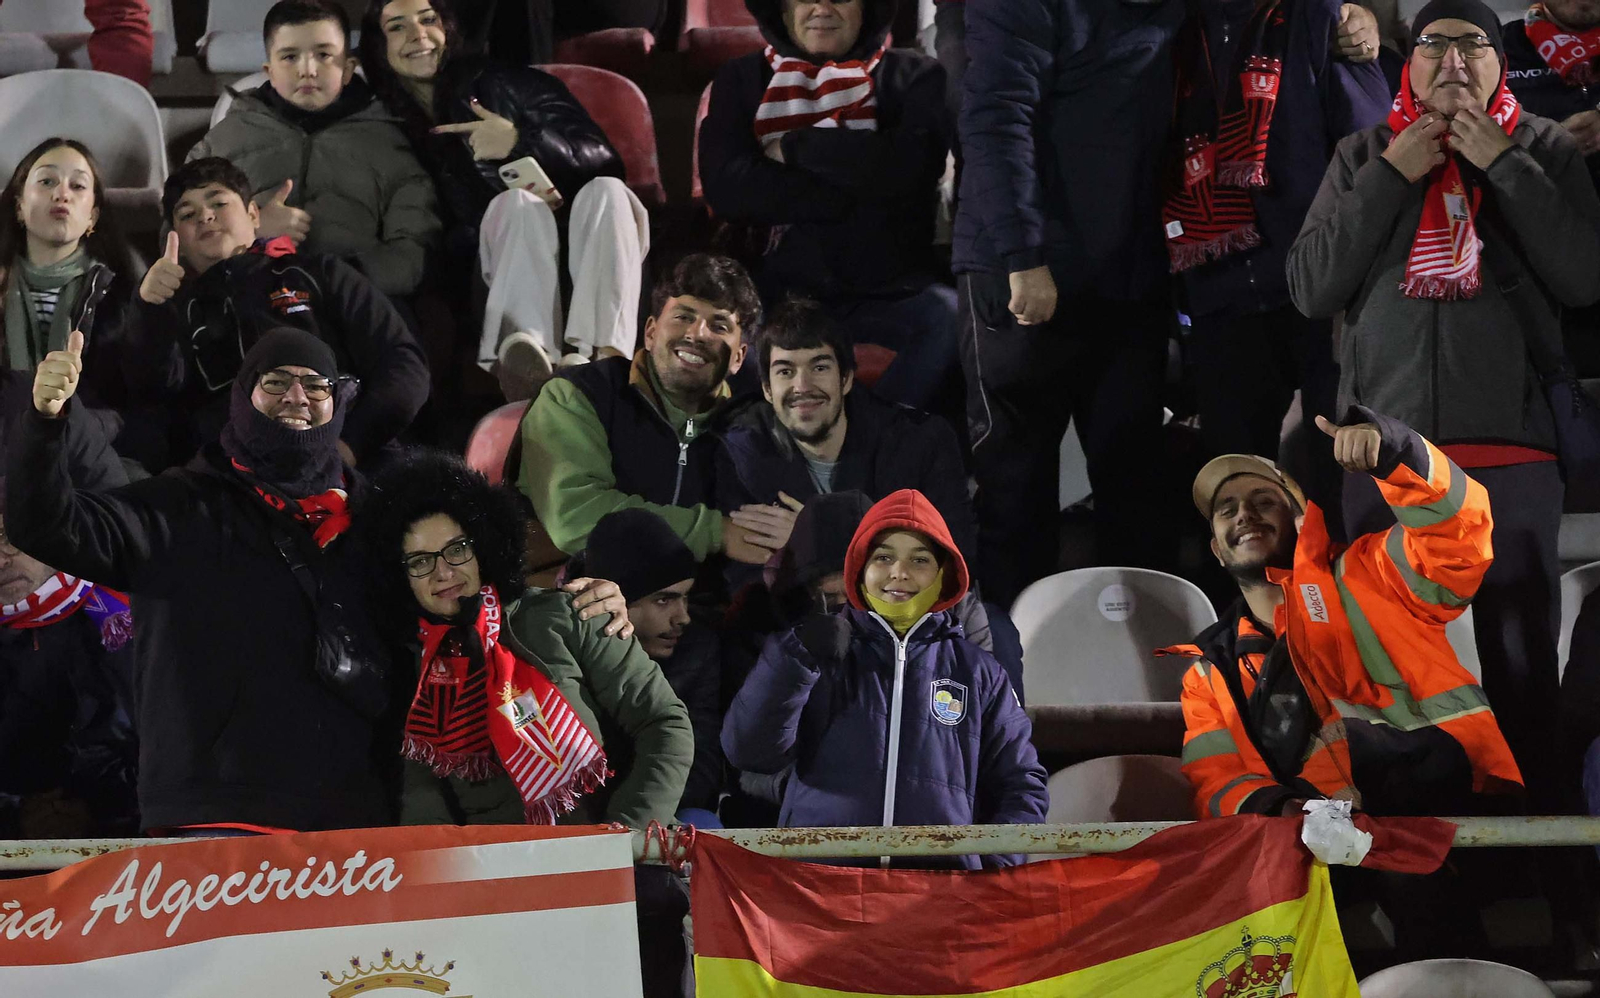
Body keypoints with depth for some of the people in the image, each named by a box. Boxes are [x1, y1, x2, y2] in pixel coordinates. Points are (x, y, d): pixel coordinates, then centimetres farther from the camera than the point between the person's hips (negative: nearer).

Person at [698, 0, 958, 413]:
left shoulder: (914, 77, 9)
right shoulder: (742, 80, 12)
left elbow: (914, 164, -12)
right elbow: (726, 187, -5)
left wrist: (796, 146, -7)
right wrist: (855, 197, -8)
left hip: (888, 293, 0)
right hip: (778, 289, 0)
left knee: (953, 315, -32)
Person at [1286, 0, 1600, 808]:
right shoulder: (1365, 156, 13)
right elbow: (1311, 288, 4)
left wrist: (1502, 164, -5)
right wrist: (1391, 177, -3)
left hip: (1511, 445, -1)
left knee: (1523, 661, -4)